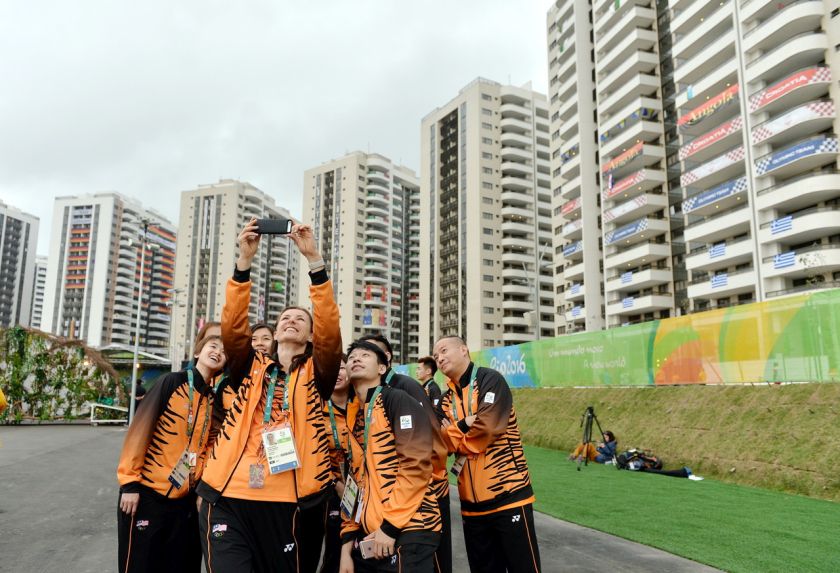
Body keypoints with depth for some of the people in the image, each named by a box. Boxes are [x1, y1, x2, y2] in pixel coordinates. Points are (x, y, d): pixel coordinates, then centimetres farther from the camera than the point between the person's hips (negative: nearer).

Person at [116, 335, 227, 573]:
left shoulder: (213, 399, 7)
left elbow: (206, 446, 11)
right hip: (147, 492, -5)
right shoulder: (173, 381, -8)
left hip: (185, 499, 5)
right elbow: (140, 428, -11)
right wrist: (130, 481, -13)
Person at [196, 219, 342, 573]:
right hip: (228, 498, 1)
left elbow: (330, 328, -7)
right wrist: (245, 260, -11)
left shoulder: (316, 373, 9)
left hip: (284, 502, 0)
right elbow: (233, 326, -2)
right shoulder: (251, 368, 14)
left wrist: (313, 259, -14)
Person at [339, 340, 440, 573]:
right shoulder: (352, 415, 14)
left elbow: (417, 464, -16)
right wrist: (347, 541, 12)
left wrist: (390, 526, -15)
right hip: (368, 534, 7)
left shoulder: (398, 400, -8)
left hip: (407, 531, -7)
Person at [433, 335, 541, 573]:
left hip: (508, 494, -6)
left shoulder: (490, 380, -7)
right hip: (471, 502, 6)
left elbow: (487, 429, -18)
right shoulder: (446, 398, 12)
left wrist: (452, 434, -3)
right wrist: (464, 425, -16)